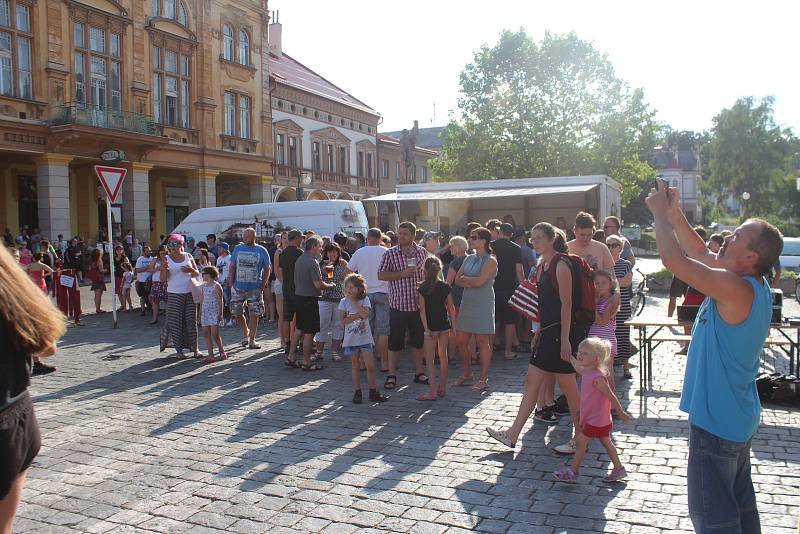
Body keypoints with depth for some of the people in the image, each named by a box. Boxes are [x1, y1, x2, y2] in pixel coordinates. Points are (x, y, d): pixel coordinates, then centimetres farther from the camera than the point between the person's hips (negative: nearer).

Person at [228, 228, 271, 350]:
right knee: (236, 312, 5)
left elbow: (267, 268, 4)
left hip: (255, 288, -2)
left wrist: (263, 284, -5)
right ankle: (245, 332, 31)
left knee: (254, 314, 0)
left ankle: (252, 340, 10)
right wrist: (231, 282, -1)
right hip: (238, 287, 2)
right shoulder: (238, 248, 4)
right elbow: (232, 266, 7)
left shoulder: (262, 251, -1)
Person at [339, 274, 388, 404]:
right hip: (351, 339, 1)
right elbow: (343, 321, -10)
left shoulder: (365, 300, -3)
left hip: (365, 338, -1)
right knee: (355, 366, 9)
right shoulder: (344, 302, -2)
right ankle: (357, 393, 17)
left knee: (370, 366, -1)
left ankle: (373, 393, 10)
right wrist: (358, 315, -16)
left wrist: (353, 301, -18)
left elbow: (365, 314, -21)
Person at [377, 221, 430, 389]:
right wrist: (402, 274, -16)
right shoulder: (390, 254, -3)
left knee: (418, 340, 12)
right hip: (398, 305, -3)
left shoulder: (422, 252, 5)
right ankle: (391, 375, 12)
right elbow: (381, 275, -6)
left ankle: (419, 372, 24)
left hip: (418, 304, 3)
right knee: (395, 342, 3)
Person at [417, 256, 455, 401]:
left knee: (430, 359, 0)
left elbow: (422, 310, -12)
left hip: (431, 326, -4)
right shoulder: (445, 287, 0)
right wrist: (453, 326, 8)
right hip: (444, 325, 4)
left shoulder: (422, 289, -8)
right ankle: (442, 388, 22)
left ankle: (432, 391, -4)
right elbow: (450, 309, 2)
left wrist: (426, 328, -11)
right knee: (443, 356, 14)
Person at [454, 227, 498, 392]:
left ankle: (484, 379, 10)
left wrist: (464, 279, -3)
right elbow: (457, 280, 6)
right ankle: (467, 375, 24)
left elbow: (480, 281, -18)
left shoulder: (490, 261, -8)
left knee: (482, 342, -1)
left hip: (483, 304, -7)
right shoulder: (469, 258, 13)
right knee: (461, 341, 8)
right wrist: (472, 283, -11)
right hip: (467, 303, 7)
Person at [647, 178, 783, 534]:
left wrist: (660, 213, -14)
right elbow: (701, 254, 14)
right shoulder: (752, 285, 3)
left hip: (716, 421, -10)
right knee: (740, 505, 24)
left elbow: (673, 259, -28)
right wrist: (675, 216, 6)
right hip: (738, 418, 10)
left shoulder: (736, 289, -26)